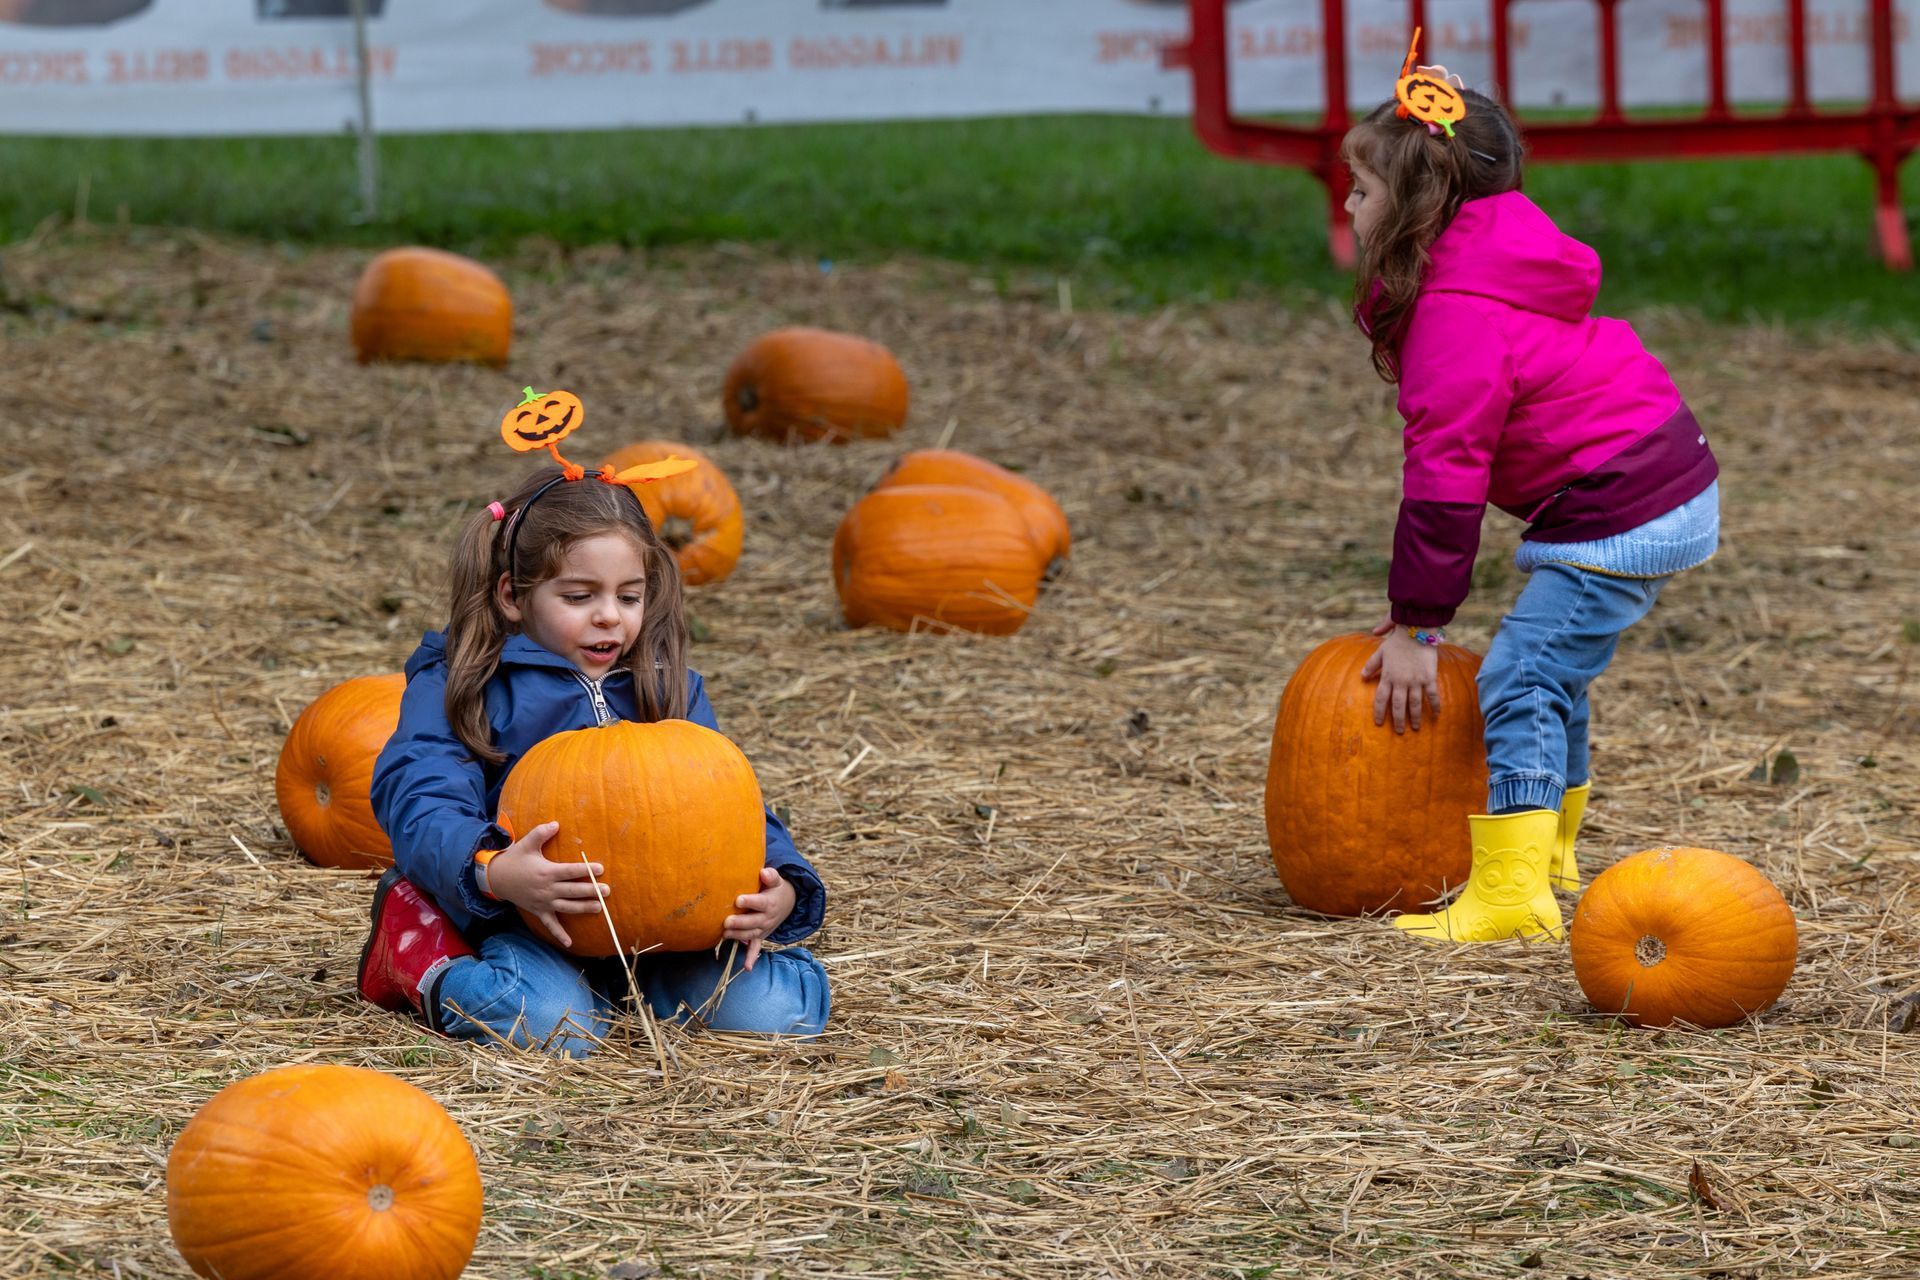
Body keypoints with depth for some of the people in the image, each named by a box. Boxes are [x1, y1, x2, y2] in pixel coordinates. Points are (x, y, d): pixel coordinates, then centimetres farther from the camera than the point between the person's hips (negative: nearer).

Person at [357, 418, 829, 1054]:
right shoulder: (455, 687, 1)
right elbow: (422, 801, -14)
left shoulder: (669, 690, 15)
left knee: (778, 1006, -19)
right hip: (521, 913, -4)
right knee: (551, 1023, -36)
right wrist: (492, 872, -37)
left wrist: (780, 889, -17)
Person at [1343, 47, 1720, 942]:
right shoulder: (1486, 274, 13)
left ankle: (1511, 893, -13)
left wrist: (1414, 628, -14)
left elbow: (1445, 477, -20)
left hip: (1621, 515, -11)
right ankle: (1548, 854, 38)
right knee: (1552, 678, 23)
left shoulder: (1457, 315, -20)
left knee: (1519, 680, -11)